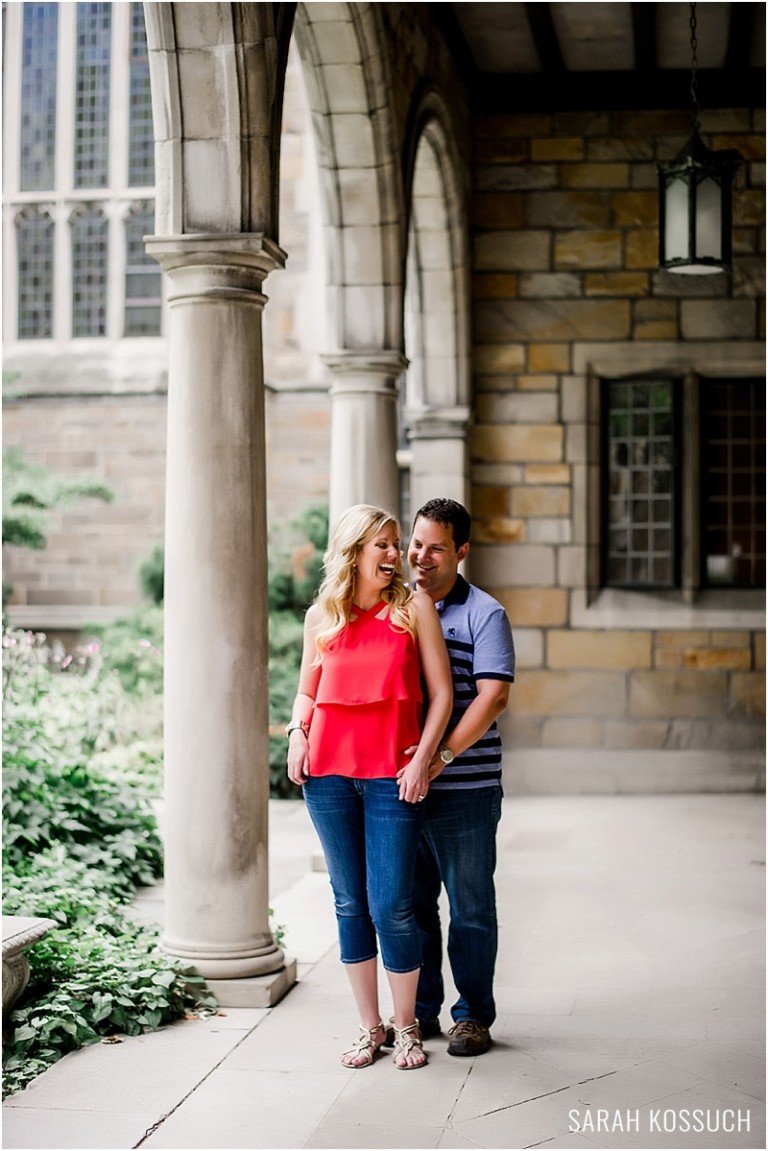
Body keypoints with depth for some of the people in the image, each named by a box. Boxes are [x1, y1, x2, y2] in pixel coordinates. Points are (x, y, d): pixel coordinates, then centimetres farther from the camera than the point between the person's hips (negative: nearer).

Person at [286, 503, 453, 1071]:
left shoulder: (414, 607, 2)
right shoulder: (321, 616, 9)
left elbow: (441, 692, 1)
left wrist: (422, 759, -8)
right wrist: (296, 733, 0)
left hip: (393, 775, -3)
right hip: (329, 774, 3)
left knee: (391, 907, -5)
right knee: (350, 904, 9)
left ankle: (406, 1027, 14)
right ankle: (369, 1027, 21)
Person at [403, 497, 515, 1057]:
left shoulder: (484, 614, -3)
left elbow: (493, 695, -14)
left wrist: (443, 753, -24)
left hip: (465, 787, -5)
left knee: (470, 905, 4)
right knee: (410, 901, 11)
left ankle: (473, 1015, 15)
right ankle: (419, 1009, 23)